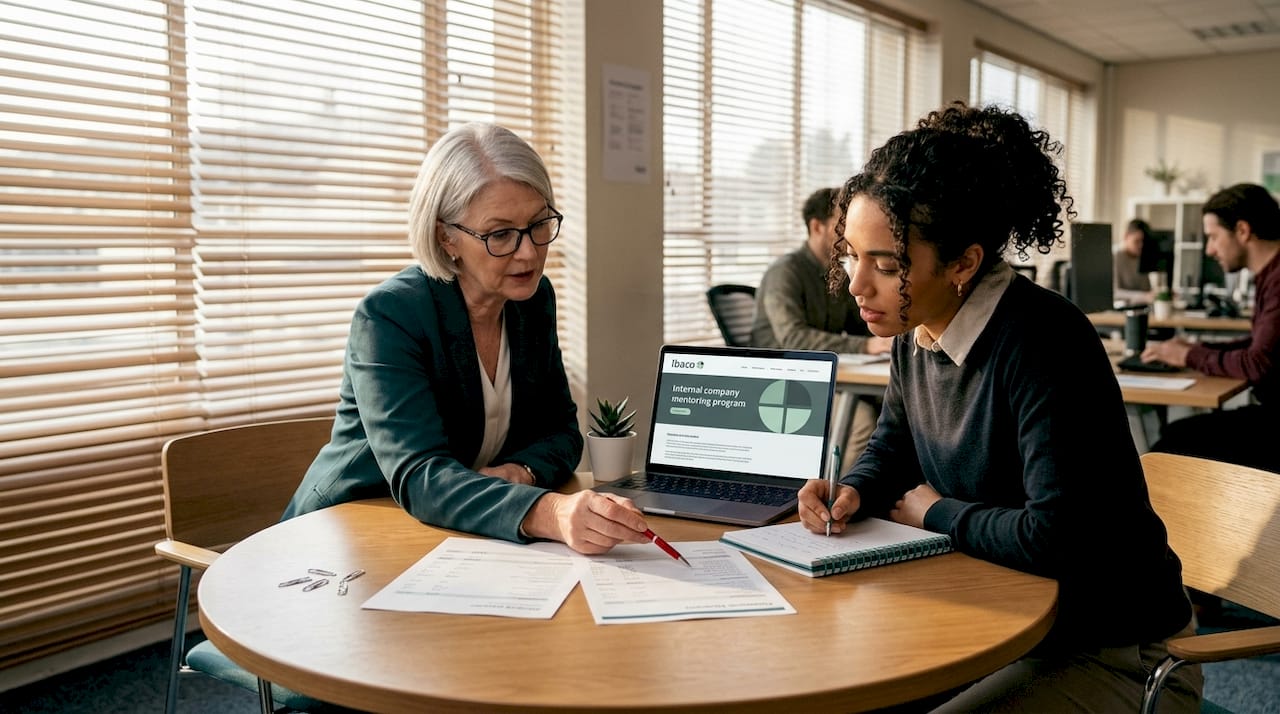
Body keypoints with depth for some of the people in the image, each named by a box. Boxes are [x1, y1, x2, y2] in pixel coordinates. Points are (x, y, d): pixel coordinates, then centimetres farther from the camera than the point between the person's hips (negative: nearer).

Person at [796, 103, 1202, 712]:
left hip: (1112, 656, -7)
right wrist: (854, 491, -5)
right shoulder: (916, 334, -2)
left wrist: (938, 514, -15)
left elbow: (1055, 537, -32)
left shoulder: (1042, 342, -26)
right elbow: (892, 446, 17)